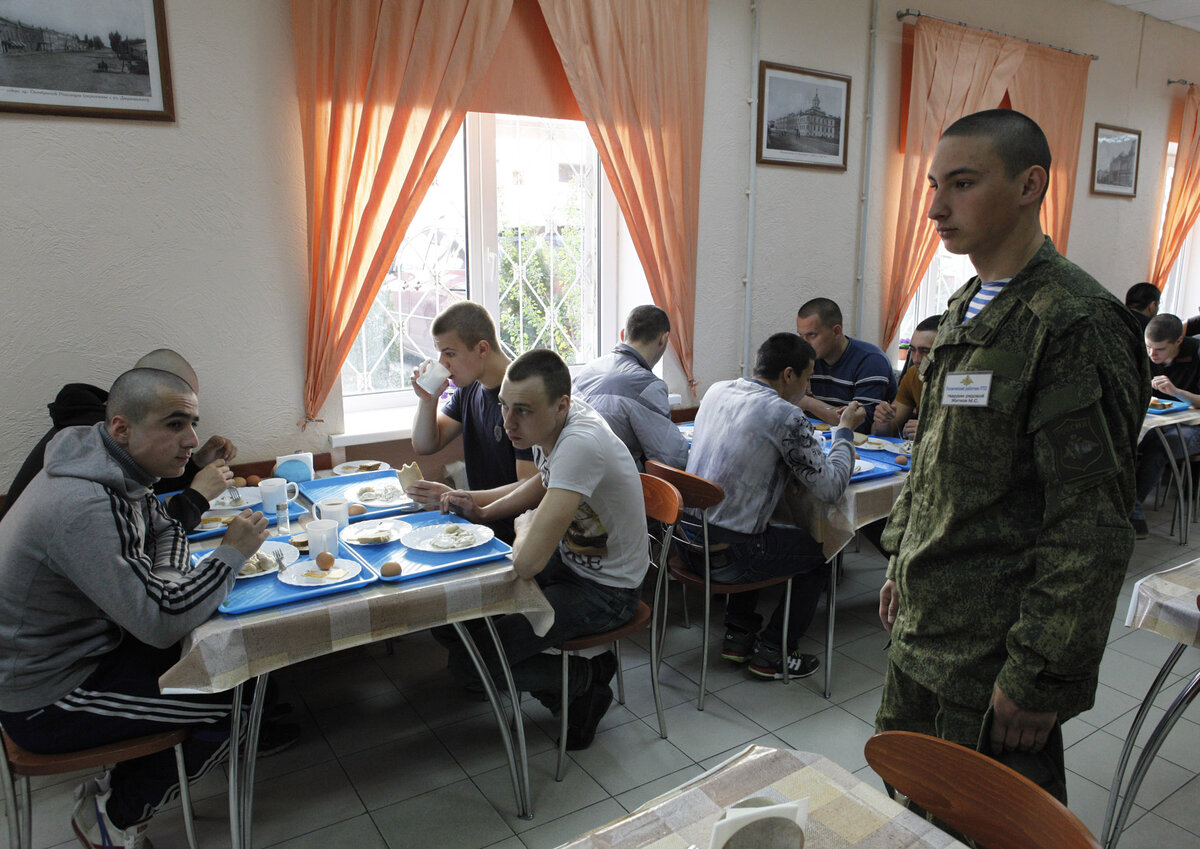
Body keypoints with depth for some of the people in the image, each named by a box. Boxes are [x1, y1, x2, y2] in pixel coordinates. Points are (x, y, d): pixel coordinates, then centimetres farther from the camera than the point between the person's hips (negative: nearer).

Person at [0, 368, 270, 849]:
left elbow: (164, 530, 15)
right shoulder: (84, 506, -34)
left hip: (83, 645, 9)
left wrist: (165, 584, -5)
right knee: (231, 703, -10)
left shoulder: (117, 468, -4)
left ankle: (122, 787, 25)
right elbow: (159, 624, -33)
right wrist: (232, 553, -22)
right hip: (44, 703, -9)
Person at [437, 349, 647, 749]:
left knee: (470, 656, -14)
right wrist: (482, 508, 2)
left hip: (605, 591, -9)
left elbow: (527, 561, -38)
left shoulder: (580, 445, -35)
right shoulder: (547, 422, -7)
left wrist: (525, 523, -15)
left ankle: (587, 679, 8)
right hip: (568, 560, 9)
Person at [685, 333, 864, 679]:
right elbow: (831, 488, -12)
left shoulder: (717, 390, 5)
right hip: (724, 555, -7)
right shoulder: (786, 416, -18)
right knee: (816, 551, 17)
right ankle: (771, 653, 21)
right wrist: (845, 430, 2)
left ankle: (738, 636, 35)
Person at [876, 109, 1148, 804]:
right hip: (924, 631, 8)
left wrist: (1038, 676, -19)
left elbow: (1092, 527, -21)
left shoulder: (1078, 322, -19)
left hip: (994, 657, -8)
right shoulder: (966, 308, 9)